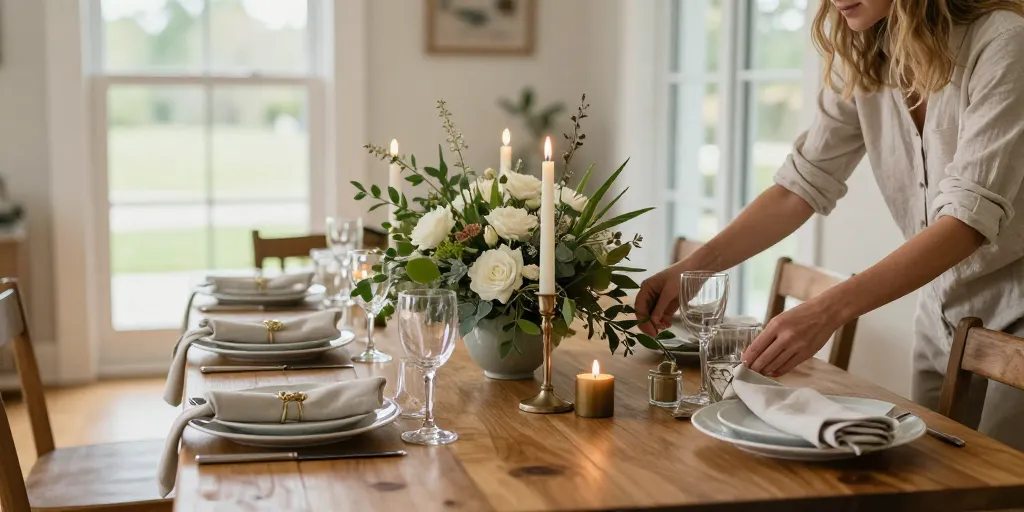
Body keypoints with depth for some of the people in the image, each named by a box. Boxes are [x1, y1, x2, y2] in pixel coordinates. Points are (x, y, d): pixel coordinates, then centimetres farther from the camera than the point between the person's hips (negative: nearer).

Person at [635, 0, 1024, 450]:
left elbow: (969, 215, -29)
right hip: (943, 314, 5)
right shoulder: (859, 58, -2)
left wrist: (827, 312, -39)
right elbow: (805, 182, -2)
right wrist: (692, 268, -14)